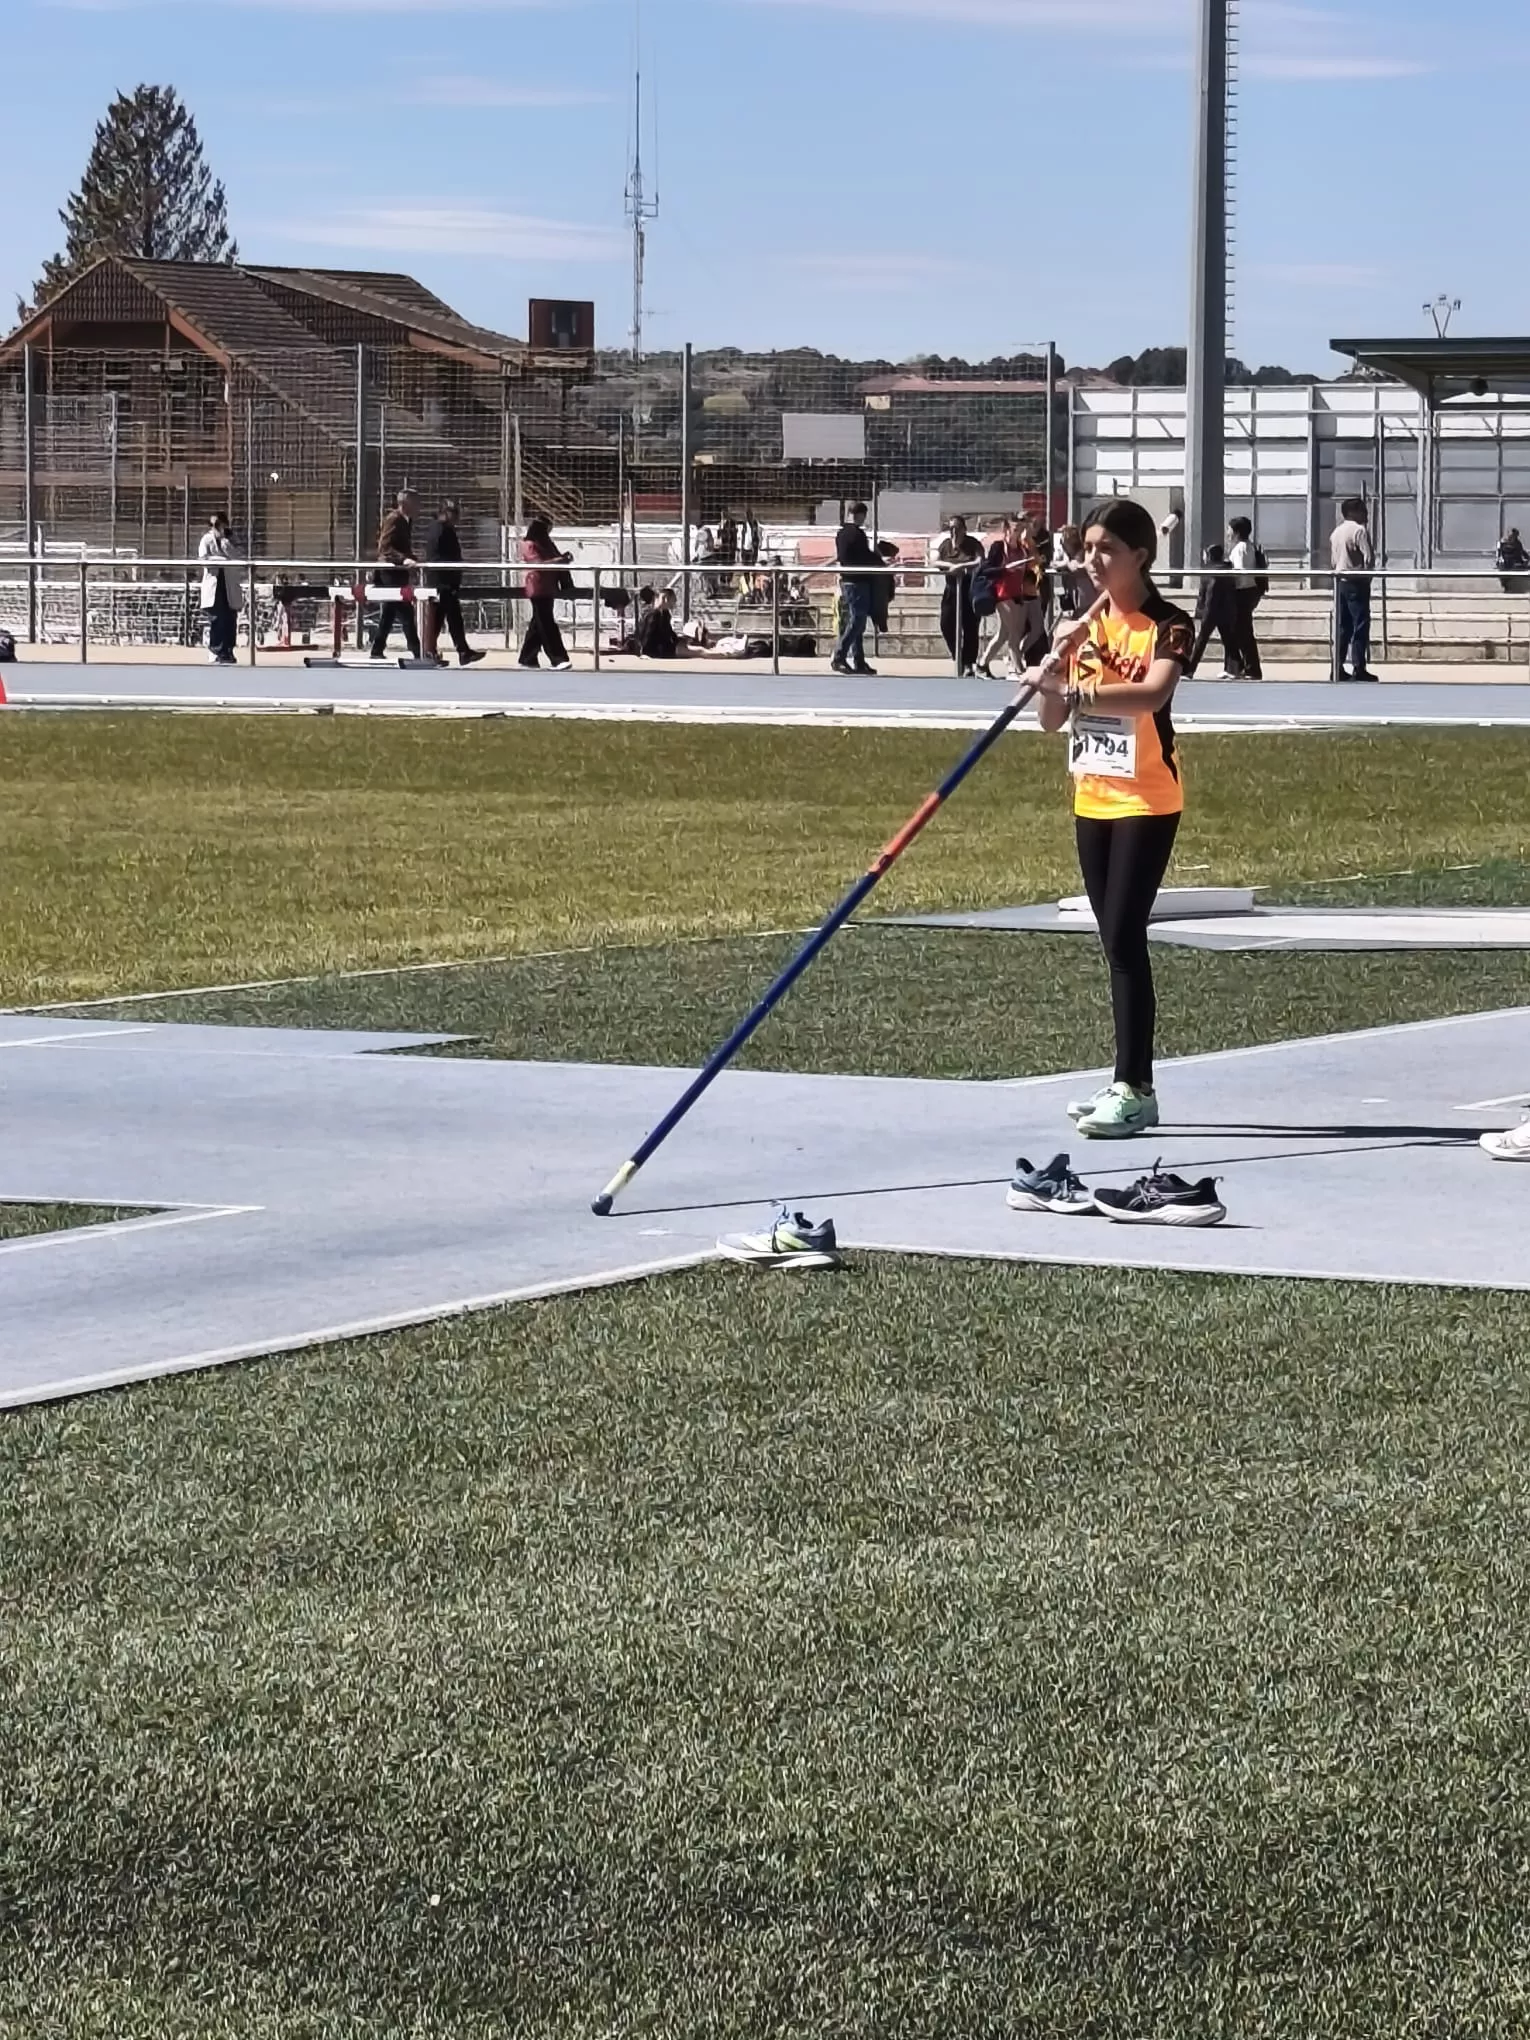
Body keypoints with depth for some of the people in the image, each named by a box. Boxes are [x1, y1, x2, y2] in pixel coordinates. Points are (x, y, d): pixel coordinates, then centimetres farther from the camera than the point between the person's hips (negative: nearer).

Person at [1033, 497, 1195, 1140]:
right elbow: (1051, 720, 8)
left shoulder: (1167, 625, -11)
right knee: (1116, 941, 10)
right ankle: (1132, 1086, 16)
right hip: (1092, 798, 7)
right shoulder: (1083, 625, 9)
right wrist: (1055, 663, -10)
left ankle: (1134, 1089, -10)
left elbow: (1154, 692, -31)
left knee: (1123, 939, -12)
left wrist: (1079, 688, -43)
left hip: (1146, 802, -7)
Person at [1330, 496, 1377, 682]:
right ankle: (1360, 669, -6)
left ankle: (1337, 668, 7)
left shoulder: (1336, 532, 13)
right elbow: (1369, 558, -17)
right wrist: (1367, 574, 0)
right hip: (1356, 583, -8)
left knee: (1343, 627, 10)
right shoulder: (1359, 530, -12)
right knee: (1360, 626, -4)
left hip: (1340, 582, 8)